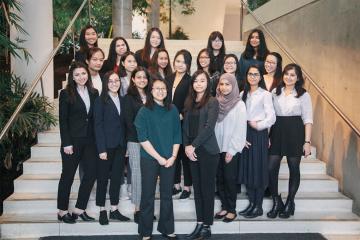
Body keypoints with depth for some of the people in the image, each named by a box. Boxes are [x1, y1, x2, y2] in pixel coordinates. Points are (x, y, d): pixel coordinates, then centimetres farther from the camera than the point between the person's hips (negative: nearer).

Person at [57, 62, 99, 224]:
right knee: (68, 176, 5)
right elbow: (63, 120, -7)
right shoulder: (66, 94, -4)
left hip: (90, 141, 5)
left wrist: (97, 140, 2)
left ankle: (79, 209, 16)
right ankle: (62, 211, 19)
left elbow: (95, 118, 9)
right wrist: (67, 143, -13)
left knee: (91, 174, 2)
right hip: (72, 141, -4)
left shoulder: (94, 93, 8)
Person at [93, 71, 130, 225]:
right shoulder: (100, 101, -4)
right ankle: (102, 210, 15)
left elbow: (124, 123, 10)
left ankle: (114, 210, 18)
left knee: (117, 177, 9)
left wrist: (125, 145, 3)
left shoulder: (122, 101, 11)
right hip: (106, 145, -5)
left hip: (120, 145, 5)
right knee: (103, 178, 5)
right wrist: (101, 149, -15)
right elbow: (98, 126, -9)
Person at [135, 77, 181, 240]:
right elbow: (143, 138, -9)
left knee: (167, 195, 10)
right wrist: (159, 158, -12)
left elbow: (177, 135, 6)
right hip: (149, 159, -3)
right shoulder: (144, 111, -5)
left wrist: (173, 156, -5)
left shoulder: (173, 110, 4)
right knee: (148, 195, 5)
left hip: (169, 159, 3)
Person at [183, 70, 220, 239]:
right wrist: (187, 146, -3)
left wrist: (194, 146, -14)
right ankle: (199, 224, 19)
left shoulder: (212, 102, -6)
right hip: (192, 151, 6)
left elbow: (209, 127, -14)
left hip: (208, 150, -5)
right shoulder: (189, 102, 11)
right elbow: (185, 126, 10)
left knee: (207, 188, 2)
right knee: (197, 187, 10)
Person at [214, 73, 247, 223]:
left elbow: (240, 129, -9)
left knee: (230, 179, 2)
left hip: (231, 149, -4)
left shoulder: (239, 104, -7)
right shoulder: (216, 102, 5)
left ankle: (232, 209, 15)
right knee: (219, 179, 8)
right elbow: (213, 125, 6)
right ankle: (224, 207, 21)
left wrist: (231, 150, -12)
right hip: (217, 148, 4)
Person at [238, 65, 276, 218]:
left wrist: (257, 125, -10)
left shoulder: (265, 94, -3)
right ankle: (251, 203, 19)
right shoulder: (243, 94, 11)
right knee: (246, 168, 7)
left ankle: (258, 207, 9)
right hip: (245, 134, 5)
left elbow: (271, 118, -9)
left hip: (259, 134, -5)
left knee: (258, 168, 0)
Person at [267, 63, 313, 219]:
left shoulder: (303, 95, 1)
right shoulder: (275, 92, 8)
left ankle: (289, 203, 21)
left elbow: (308, 120, -2)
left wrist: (307, 142, -8)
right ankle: (276, 202, 12)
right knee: (271, 168, -4)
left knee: (294, 169, 6)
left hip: (295, 133, -2)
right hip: (277, 132, 2)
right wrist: (267, 136, -1)